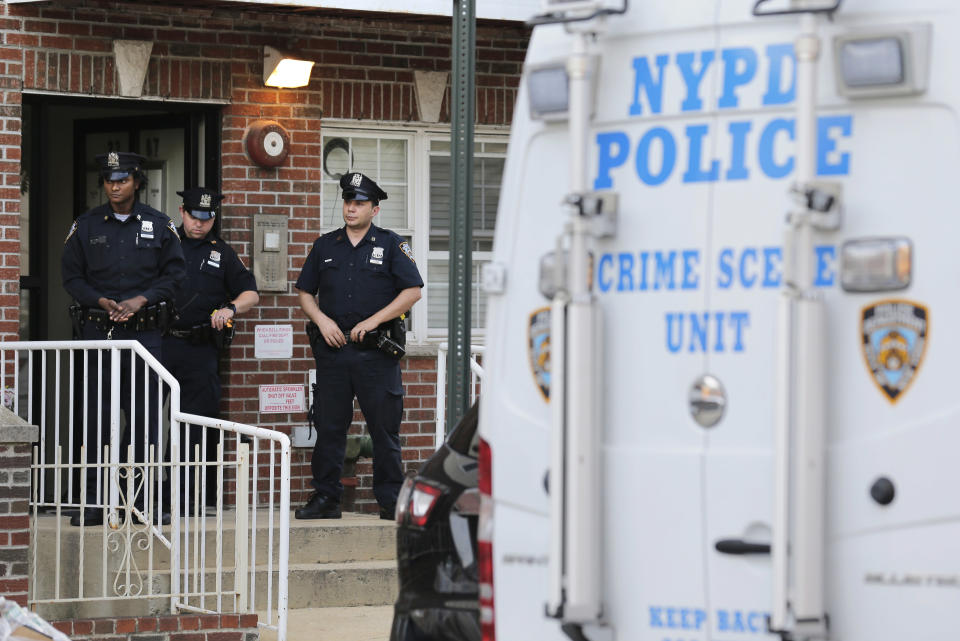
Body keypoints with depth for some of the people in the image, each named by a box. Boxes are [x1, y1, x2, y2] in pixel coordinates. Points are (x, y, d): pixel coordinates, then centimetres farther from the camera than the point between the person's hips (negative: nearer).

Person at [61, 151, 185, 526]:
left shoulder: (159, 226, 6)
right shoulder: (86, 226, 6)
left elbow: (173, 273, 5)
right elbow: (71, 275, 6)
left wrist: (141, 300, -9)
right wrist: (102, 302, -9)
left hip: (144, 330, 0)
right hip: (98, 330, 0)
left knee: (144, 414, 0)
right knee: (96, 414, 1)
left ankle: (142, 499, 8)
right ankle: (94, 500, 6)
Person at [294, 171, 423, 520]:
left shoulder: (391, 245, 3)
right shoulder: (325, 246, 13)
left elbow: (412, 291, -3)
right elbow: (305, 292, 16)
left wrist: (373, 321, -10)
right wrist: (322, 320, -3)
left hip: (376, 351, -3)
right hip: (332, 348, 3)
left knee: (384, 427, -1)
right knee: (328, 427, 4)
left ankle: (391, 500, 5)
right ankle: (325, 498, 10)